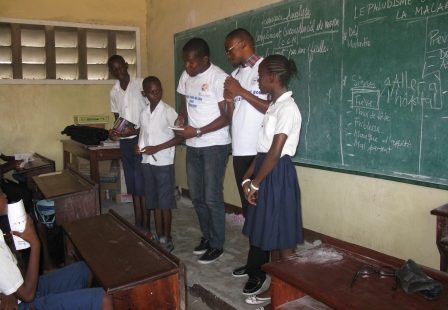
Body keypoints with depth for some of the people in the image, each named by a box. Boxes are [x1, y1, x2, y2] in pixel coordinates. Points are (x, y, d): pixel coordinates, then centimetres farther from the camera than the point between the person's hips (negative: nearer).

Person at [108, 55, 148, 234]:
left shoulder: (141, 85, -7)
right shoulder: (113, 92, 11)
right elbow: (117, 117, 16)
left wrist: (136, 130, -19)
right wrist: (114, 131, -5)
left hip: (141, 139, -6)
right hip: (124, 141, 6)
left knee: (141, 183, -4)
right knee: (132, 184, 10)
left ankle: (146, 225, 6)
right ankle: (137, 223, 21)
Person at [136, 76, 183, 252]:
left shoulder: (168, 111, -10)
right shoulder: (144, 114, 8)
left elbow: (180, 136, -13)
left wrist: (157, 148, -17)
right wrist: (139, 147, -2)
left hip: (163, 163, -6)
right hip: (147, 162, 6)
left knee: (165, 203, 2)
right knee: (154, 202, 12)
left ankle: (167, 240, 15)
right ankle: (159, 237, 24)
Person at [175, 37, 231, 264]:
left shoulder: (219, 78, -16)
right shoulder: (185, 76, 7)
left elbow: (227, 117, -17)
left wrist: (197, 131, -21)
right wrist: (181, 116, -3)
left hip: (215, 145, -7)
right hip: (193, 146, 7)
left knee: (212, 197, -1)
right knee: (196, 196, 13)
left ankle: (217, 245, 15)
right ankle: (207, 236, 31)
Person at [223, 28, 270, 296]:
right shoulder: (236, 74, 16)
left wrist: (241, 92, -15)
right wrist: (228, 97, -4)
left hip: (259, 152, -8)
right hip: (240, 150, 8)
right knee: (248, 208, 14)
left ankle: (258, 270, 11)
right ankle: (256, 261, 27)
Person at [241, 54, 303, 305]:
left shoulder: (288, 108, -16)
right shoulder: (275, 105, 13)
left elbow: (276, 152, -20)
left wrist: (255, 183, -13)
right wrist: (248, 177, 8)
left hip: (279, 175, -10)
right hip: (267, 173, 10)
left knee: (283, 238, 3)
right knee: (271, 234, 16)